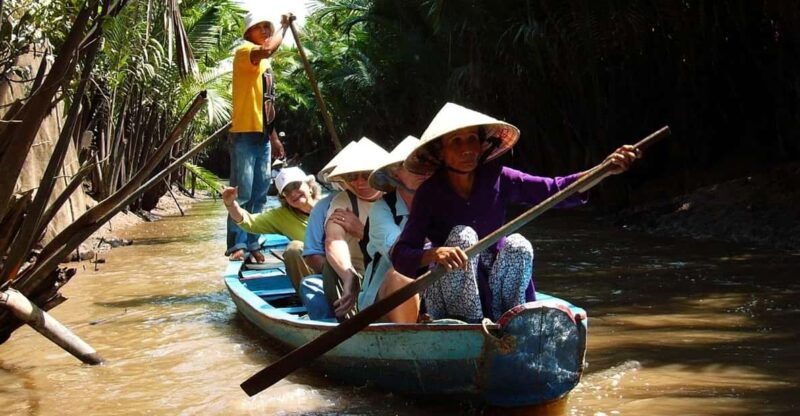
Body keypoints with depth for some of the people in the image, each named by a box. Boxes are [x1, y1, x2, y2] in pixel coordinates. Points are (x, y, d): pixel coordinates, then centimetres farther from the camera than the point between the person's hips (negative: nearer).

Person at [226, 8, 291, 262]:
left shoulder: (265, 64, 21)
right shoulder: (244, 52, -4)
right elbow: (267, 49, -29)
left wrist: (274, 137, 22)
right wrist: (284, 27, -15)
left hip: (262, 135, 9)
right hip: (245, 134, -9)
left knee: (260, 194, 8)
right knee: (242, 193, -10)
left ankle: (252, 243, 13)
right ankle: (237, 245, -8)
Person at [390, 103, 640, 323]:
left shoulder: (497, 180, -6)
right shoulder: (430, 194, -14)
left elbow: (554, 190, -14)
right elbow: (400, 256, -22)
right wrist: (433, 254, -44)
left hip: (494, 287, 3)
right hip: (448, 297, -2)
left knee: (517, 246, -25)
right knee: (462, 235, -29)